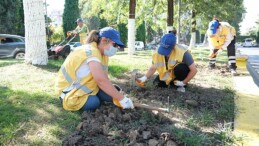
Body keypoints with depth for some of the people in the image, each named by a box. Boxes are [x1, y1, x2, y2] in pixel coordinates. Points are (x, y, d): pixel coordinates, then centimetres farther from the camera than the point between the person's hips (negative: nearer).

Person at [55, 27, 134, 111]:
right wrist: (122, 99, -33)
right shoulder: (91, 51, -28)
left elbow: (104, 79, -5)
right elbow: (101, 80, -37)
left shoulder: (103, 53, 1)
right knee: (94, 102, -27)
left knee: (110, 93, -9)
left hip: (86, 87, 8)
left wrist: (116, 98, -17)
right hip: (69, 91, -7)